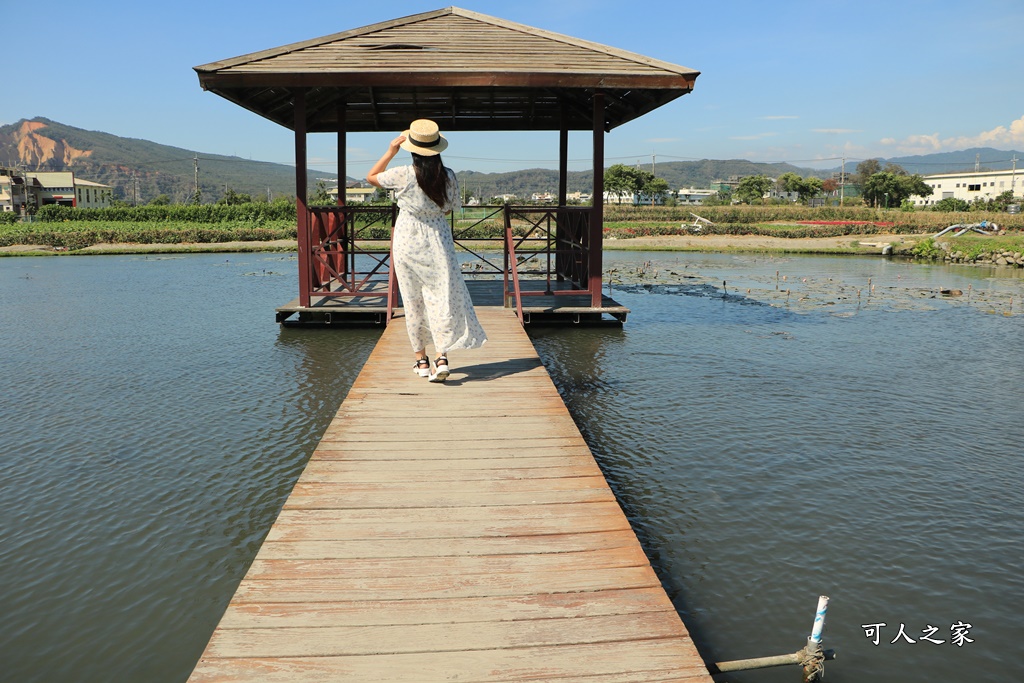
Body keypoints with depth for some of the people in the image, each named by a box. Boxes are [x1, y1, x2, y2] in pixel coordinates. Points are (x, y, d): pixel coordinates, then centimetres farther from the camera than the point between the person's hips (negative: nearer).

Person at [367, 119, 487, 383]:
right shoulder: (448, 176, -6)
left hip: (407, 241, -1)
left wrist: (391, 150, 6)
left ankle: (421, 360, 15)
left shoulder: (404, 175, -13)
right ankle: (442, 356, -12)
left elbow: (371, 176, 4)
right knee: (441, 297, 2)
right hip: (438, 240, 1)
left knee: (413, 301, 8)